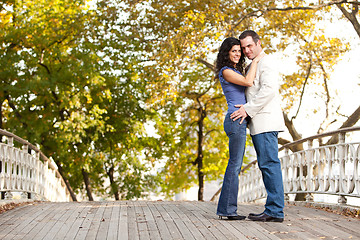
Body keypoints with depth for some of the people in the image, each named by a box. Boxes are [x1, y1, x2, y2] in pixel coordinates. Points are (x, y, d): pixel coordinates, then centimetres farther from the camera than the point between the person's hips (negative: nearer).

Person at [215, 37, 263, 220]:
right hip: (236, 120, -10)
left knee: (235, 165, 9)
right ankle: (228, 209, -7)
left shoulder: (236, 71, 21)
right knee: (235, 165, -10)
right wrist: (255, 61, -6)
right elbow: (248, 82, -18)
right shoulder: (226, 71, -7)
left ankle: (225, 209, 12)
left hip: (239, 121, 10)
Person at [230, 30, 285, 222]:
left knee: (269, 164, -12)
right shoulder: (253, 66, 25)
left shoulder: (265, 62, -5)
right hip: (259, 123, 10)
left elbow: (269, 89, -17)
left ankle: (275, 211, -13)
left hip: (266, 120, -10)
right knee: (267, 165, 7)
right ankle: (272, 209, 9)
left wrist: (248, 109, -16)